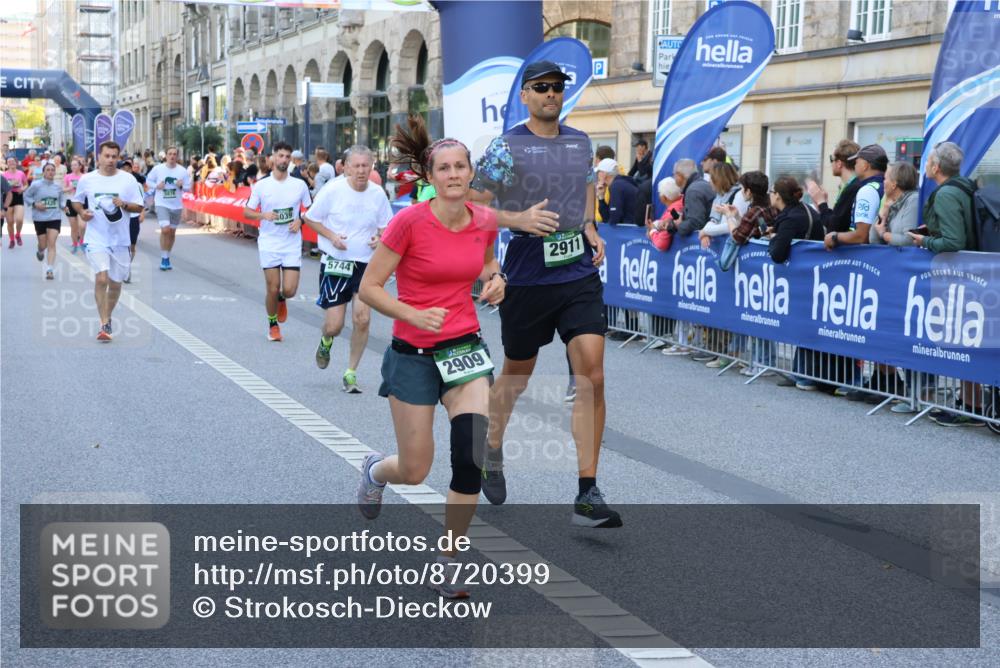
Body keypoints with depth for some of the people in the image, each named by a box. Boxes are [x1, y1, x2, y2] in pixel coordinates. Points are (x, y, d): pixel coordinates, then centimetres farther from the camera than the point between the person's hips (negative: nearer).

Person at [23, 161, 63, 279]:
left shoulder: (58, 187, 4)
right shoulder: (36, 185, -6)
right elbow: (26, 196, 1)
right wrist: (35, 204, -14)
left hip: (55, 218, 1)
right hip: (40, 219, -1)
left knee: (52, 244, -12)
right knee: (43, 245, 8)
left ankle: (50, 270, -14)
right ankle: (40, 252, 48)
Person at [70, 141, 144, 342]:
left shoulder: (128, 180, 0)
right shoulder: (86, 179, 1)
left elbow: (139, 207, 2)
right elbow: (76, 200, 16)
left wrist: (124, 204, -17)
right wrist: (81, 212, -5)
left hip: (120, 239, 2)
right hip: (96, 238, -2)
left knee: (115, 283, 10)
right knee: (101, 278, -18)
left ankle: (107, 318, 33)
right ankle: (104, 325, -13)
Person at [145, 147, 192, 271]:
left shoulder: (183, 171, -1)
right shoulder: (158, 169, -5)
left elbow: (189, 187, 5)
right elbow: (148, 181, 6)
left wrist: (182, 186, -16)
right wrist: (157, 186, -13)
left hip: (177, 205, 3)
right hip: (162, 204, -3)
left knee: (172, 232, 12)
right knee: (165, 229, -18)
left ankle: (167, 257, 29)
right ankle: (164, 258, -6)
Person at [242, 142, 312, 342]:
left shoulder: (300, 185, 1)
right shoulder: (261, 185, -2)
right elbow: (246, 212, 3)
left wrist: (300, 221, -9)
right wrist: (263, 215, -16)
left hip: (292, 244, 1)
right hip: (269, 244, -1)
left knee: (289, 290, -7)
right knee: (272, 289, 1)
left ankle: (281, 300, 31)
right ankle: (273, 325, 24)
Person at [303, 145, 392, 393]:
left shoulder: (378, 193, 0)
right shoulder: (332, 190, -9)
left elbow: (386, 226, 13)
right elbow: (309, 218, 1)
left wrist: (380, 239, -10)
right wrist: (331, 236, -14)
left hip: (366, 265, 2)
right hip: (335, 263, -2)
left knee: (362, 319, -8)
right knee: (334, 326, -4)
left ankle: (351, 373, 10)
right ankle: (326, 341, 36)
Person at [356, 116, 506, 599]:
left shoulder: (484, 221, -2)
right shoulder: (410, 221, -16)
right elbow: (368, 287, -12)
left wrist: (495, 279, -2)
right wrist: (415, 315, -25)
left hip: (466, 349, 3)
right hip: (413, 355, -3)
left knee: (472, 459, -12)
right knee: (415, 472, 5)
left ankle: (449, 561, 8)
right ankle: (375, 470, 44)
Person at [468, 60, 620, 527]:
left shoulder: (580, 142, 9)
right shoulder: (506, 147, -5)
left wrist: (589, 228, 9)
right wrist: (518, 219, -20)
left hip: (580, 275, 3)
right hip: (527, 277, -3)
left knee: (591, 376, -9)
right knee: (517, 375, 13)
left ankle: (587, 495, -5)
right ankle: (492, 451, 43)